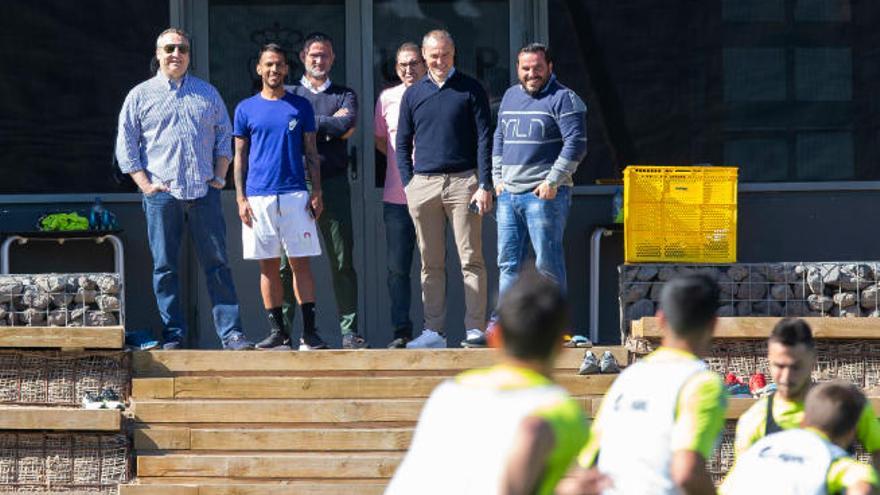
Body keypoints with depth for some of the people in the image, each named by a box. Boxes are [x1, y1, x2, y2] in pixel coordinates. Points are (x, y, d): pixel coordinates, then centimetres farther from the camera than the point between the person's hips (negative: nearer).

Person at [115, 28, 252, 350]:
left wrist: (219, 176, 6)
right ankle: (173, 336, 5)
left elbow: (224, 136, 18)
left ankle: (231, 333, -1)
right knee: (165, 268, 0)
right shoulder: (141, 96, 8)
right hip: (162, 194, -1)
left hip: (204, 192, 1)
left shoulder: (207, 93, 15)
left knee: (217, 264, -1)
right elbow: (125, 145, 6)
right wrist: (145, 185, -3)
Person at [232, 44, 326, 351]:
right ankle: (277, 331, 7)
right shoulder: (246, 109, 8)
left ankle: (309, 331, -4)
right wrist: (241, 198, -1)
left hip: (295, 195, -1)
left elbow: (311, 153, 9)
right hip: (258, 196, 1)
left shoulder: (300, 107, 8)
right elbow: (240, 157, 9)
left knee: (301, 262, -4)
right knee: (268, 265, 3)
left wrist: (317, 192, -1)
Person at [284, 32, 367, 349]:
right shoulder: (289, 95, 14)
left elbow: (347, 127, -5)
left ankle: (349, 331, 0)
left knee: (342, 261, -2)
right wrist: (329, 124, -2)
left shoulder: (344, 95, 15)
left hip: (333, 183, 0)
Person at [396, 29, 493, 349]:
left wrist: (485, 185, -6)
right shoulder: (413, 94, 13)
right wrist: (408, 183, 6)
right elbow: (403, 143, 17)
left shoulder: (470, 90, 4)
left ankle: (475, 328, -6)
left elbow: (484, 139, 1)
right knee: (431, 263, 4)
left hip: (463, 181, -3)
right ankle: (434, 330, 6)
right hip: (423, 184, 3)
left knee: (471, 259, -5)